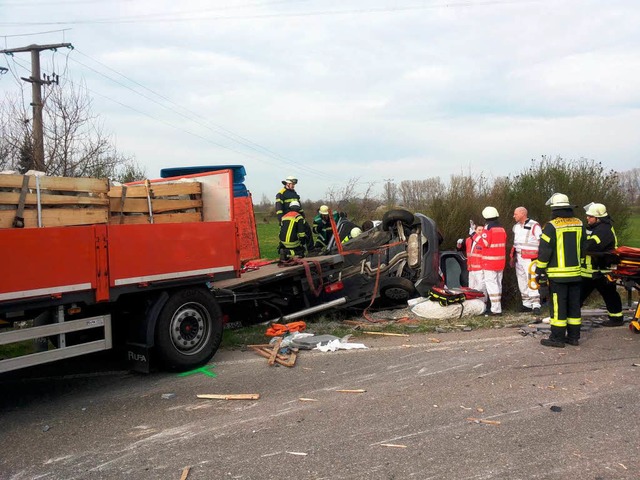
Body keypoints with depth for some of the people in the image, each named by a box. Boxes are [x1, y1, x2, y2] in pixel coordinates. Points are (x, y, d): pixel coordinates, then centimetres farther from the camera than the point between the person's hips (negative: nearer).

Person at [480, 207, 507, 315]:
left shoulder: (488, 228, -14)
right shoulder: (502, 229, 10)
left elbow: (484, 243, -18)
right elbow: (504, 244, 14)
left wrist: (481, 236, -3)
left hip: (490, 261, -8)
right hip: (501, 261, 8)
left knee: (491, 284, -6)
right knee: (498, 283, 16)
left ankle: (496, 309, -10)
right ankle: (497, 306, 24)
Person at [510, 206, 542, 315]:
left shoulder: (534, 226, -9)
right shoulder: (516, 227, 16)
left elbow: (541, 242, -10)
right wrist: (512, 257, 20)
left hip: (529, 258, -8)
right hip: (518, 257, 8)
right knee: (522, 282, 10)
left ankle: (536, 305, -11)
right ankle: (526, 304, 17)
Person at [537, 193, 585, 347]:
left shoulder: (551, 226, -13)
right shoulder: (579, 224, 7)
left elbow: (544, 251, -13)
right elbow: (582, 248, 15)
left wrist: (540, 271, -6)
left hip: (557, 274, -6)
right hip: (575, 272, 6)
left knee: (558, 306, -1)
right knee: (574, 305, 13)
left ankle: (557, 338, 3)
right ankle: (574, 336, 19)